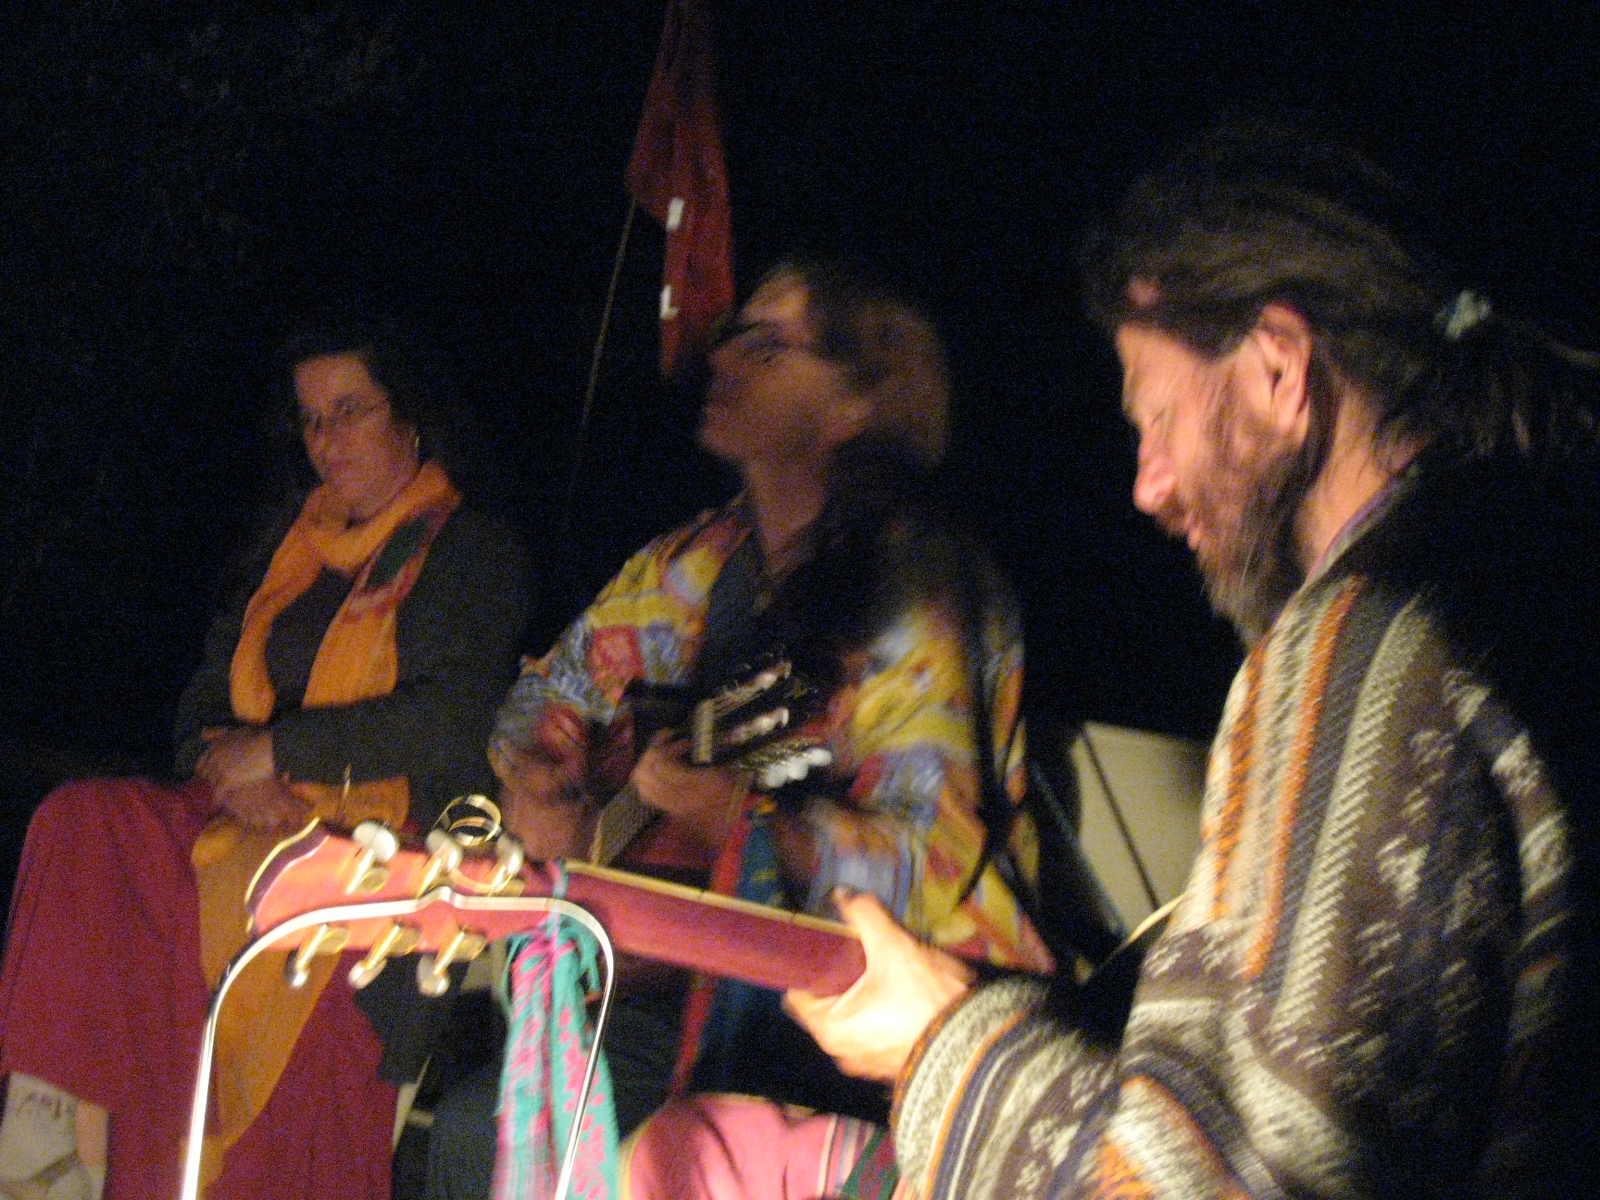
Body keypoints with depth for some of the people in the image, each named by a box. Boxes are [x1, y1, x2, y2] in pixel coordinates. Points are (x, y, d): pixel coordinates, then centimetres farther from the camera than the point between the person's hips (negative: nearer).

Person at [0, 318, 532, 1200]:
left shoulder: (471, 554, 3)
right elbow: (207, 696, 20)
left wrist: (278, 750, -12)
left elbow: (455, 718, -12)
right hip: (257, 820, 6)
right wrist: (224, 765, -5)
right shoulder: (293, 547, 23)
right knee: (80, 830, -23)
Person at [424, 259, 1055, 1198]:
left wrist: (741, 816, -30)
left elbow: (928, 866, -19)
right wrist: (544, 791, 1)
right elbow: (558, 697, 24)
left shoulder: (925, 593, -11)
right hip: (721, 970, 7)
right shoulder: (697, 565, 10)